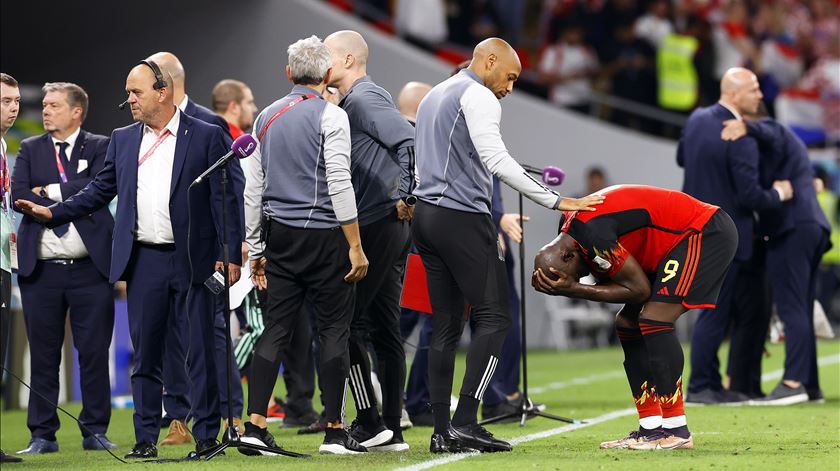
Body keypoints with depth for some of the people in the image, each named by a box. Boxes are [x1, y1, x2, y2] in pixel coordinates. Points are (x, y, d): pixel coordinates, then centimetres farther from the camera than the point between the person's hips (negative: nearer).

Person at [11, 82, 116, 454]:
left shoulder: (100, 147, 5)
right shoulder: (30, 149, 11)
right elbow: (19, 195, -3)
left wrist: (50, 192, -8)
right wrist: (69, 201, -10)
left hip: (90, 267, -2)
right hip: (41, 269, 2)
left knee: (94, 351, 1)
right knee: (43, 354, 4)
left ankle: (95, 431, 9)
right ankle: (43, 435, 10)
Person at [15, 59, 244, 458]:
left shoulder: (206, 137, 0)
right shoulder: (122, 140, 13)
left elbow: (224, 199, -2)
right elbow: (99, 191, 17)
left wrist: (231, 254, -8)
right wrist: (53, 213, 5)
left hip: (192, 261, -4)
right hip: (144, 261, 4)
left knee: (201, 351, -2)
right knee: (144, 354, 5)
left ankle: (207, 437, 5)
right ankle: (145, 438, 10)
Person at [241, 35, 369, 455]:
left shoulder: (267, 117, 12)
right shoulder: (330, 116, -7)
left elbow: (253, 188, 14)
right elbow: (339, 184, -14)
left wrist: (255, 248, 19)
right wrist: (355, 246, -11)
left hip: (280, 233, 6)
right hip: (324, 235, -5)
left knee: (276, 329, 4)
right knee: (333, 330, 0)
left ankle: (255, 424, -4)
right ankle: (334, 431, -1)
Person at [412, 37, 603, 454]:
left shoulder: (434, 98, 24)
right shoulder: (477, 97, -6)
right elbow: (496, 160, -18)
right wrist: (555, 201, -18)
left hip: (424, 215, 9)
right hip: (461, 216, -9)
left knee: (446, 325, 8)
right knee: (493, 317, -7)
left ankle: (442, 431, 4)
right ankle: (465, 422, -16)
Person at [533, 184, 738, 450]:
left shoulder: (590, 232, -27)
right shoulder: (572, 224, 3)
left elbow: (639, 289, -20)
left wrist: (574, 289, -19)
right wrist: (570, 288, -9)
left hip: (707, 234, -11)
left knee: (654, 319, -21)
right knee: (627, 324, 8)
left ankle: (676, 430, -19)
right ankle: (651, 428, 9)